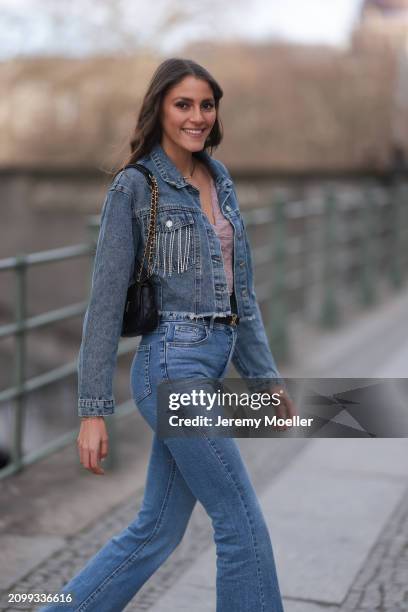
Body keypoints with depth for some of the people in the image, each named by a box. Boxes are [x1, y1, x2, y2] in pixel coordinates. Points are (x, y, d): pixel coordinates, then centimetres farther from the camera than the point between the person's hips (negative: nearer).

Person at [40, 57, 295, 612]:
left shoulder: (221, 183, 13)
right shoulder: (135, 186, -8)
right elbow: (106, 300, -10)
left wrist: (265, 375, 16)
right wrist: (93, 409, -12)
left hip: (212, 366, 8)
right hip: (174, 364, -7)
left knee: (156, 533, 13)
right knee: (243, 525, -1)